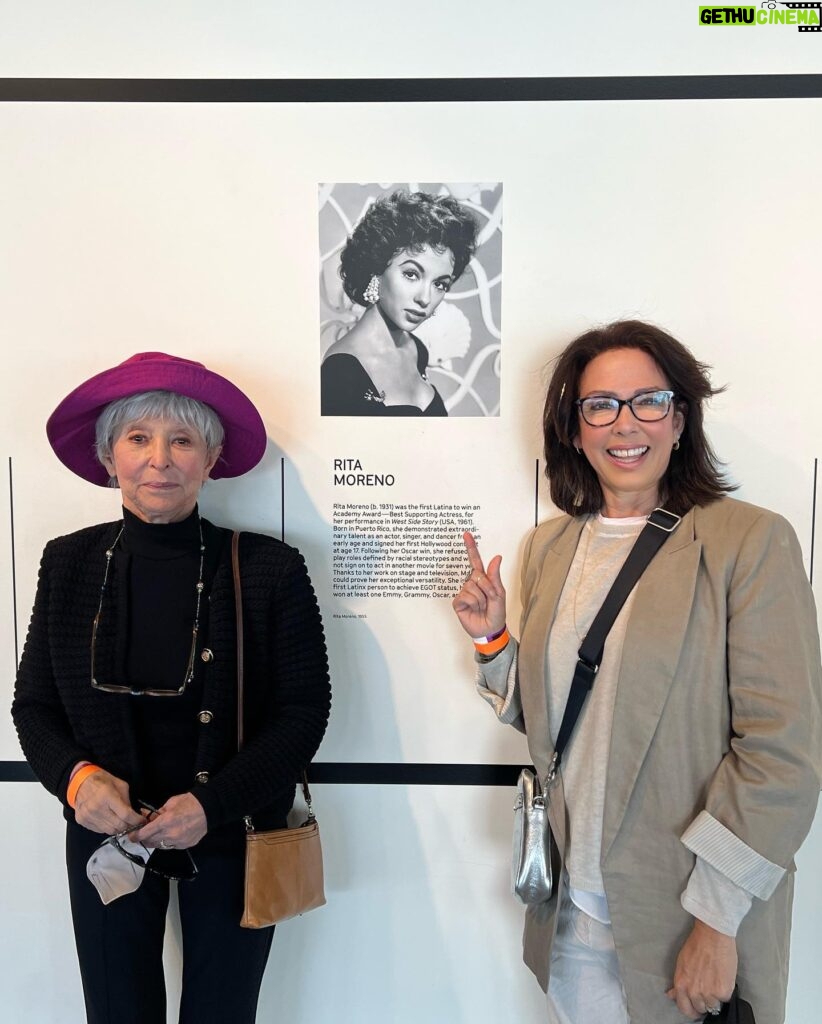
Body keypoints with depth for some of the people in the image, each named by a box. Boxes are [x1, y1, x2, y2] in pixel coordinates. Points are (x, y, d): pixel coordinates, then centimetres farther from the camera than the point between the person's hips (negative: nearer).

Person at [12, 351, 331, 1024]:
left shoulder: (271, 570, -14)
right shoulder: (69, 564, -5)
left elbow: (305, 710, -10)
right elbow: (34, 707, 2)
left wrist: (214, 803, -20)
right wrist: (75, 777, -17)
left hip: (231, 841, -1)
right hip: (106, 837, 2)